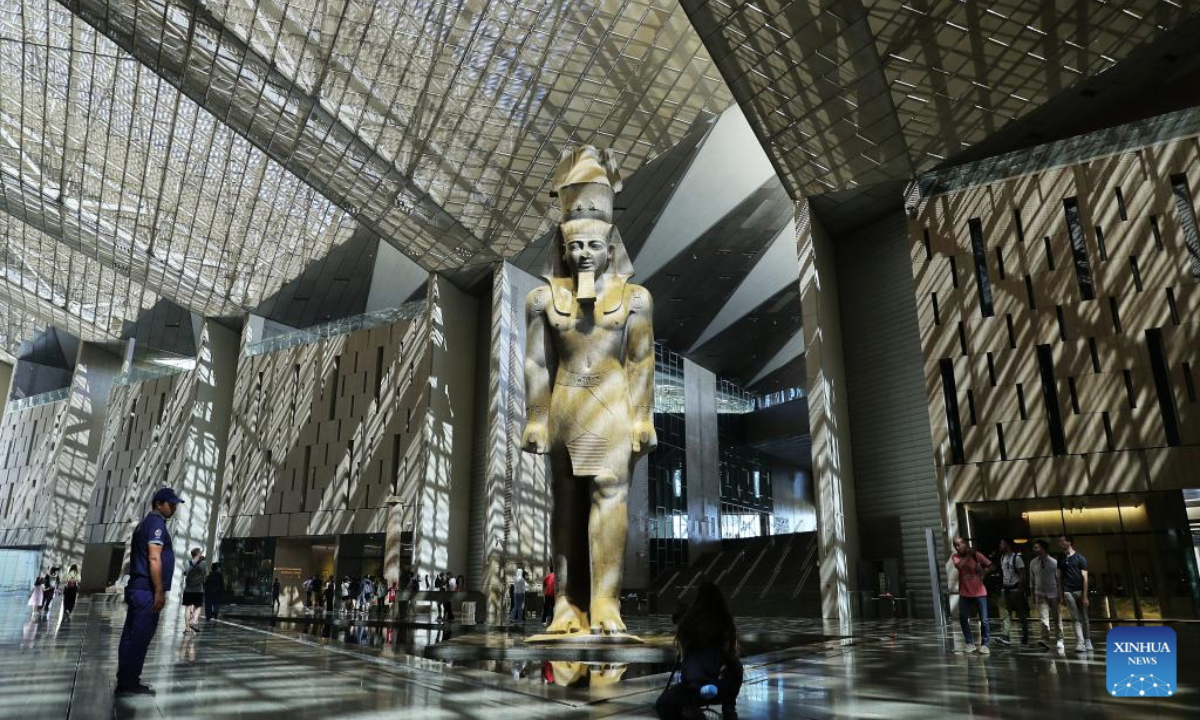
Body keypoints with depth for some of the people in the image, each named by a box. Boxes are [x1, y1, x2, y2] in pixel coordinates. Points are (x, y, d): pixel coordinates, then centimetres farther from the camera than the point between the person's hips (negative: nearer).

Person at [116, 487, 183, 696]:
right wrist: (160, 591, -19)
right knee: (140, 638, -6)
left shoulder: (144, 523, 20)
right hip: (147, 591, -10)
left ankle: (125, 682, 16)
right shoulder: (156, 522, -10)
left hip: (137, 588, 10)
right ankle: (129, 683, -3)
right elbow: (154, 559, -19)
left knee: (131, 637, 11)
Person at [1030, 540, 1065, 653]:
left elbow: (1059, 579, -4)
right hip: (1040, 594, 1)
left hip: (1053, 594, -1)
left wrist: (1061, 596, -5)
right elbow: (1032, 580, 7)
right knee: (1043, 618, -11)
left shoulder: (1054, 562, -9)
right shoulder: (1033, 563, 0)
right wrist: (1032, 595, 9)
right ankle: (1045, 641, -13)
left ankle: (1059, 642, 21)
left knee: (1056, 619, 9)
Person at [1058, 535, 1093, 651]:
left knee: (1084, 618, 7)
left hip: (1080, 591, -2)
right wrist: (1061, 596, 7)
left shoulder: (1080, 557, 0)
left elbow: (1085, 577, -4)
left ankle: (1087, 642, 18)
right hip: (1068, 592, 2)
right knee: (1075, 618, -4)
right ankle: (1080, 644, -8)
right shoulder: (1061, 559, 10)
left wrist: (1085, 596, -10)